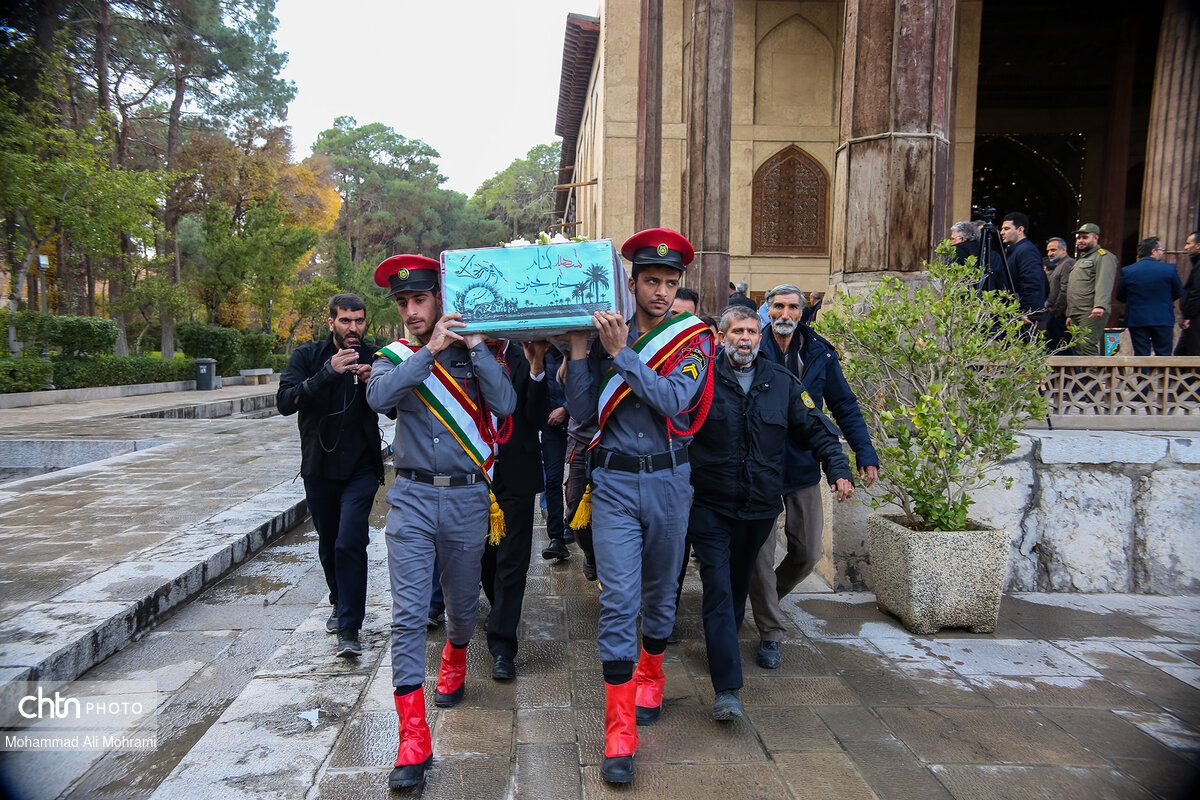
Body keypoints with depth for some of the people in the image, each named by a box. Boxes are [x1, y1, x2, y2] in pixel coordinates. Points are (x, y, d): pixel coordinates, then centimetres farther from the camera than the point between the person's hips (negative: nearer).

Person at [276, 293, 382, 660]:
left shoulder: (375, 358, 0)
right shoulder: (308, 356, -2)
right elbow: (285, 402, -15)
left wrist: (373, 383, -20)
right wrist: (328, 372, -26)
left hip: (361, 468, -2)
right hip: (319, 468, 2)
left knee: (350, 543, -13)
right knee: (328, 543, 16)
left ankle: (349, 630, -6)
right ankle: (340, 603, 40)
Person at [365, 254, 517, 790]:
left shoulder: (475, 352, 3)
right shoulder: (394, 357, 5)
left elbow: (504, 404, -14)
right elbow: (379, 397, -17)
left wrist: (474, 344, -14)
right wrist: (431, 350, -19)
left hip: (467, 497, 0)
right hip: (411, 495, 0)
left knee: (463, 601, 17)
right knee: (408, 613, -5)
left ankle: (454, 659, 50)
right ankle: (414, 739, 0)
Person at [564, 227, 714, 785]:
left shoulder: (694, 339, 0)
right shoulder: (605, 335, 4)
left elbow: (675, 399, -18)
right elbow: (582, 409, -2)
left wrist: (621, 353, -21)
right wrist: (578, 349, -11)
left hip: (668, 478, 1)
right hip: (615, 481, 0)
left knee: (660, 591, 17)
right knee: (618, 601, -5)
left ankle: (650, 676, 43)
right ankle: (619, 731, 2)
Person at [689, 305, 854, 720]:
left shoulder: (782, 382, 7)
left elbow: (816, 429, 11)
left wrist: (838, 469, -3)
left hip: (759, 508, 4)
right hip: (710, 505, -4)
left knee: (739, 584, 20)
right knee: (718, 588, -10)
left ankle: (722, 646, 44)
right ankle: (727, 689, -8)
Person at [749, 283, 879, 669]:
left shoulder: (819, 353, 1)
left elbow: (845, 406, 7)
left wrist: (865, 453, -1)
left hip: (803, 467, 3)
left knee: (808, 552, 10)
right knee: (760, 554, 1)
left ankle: (769, 597, 39)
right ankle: (770, 634, 18)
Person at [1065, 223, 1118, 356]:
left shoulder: (1103, 256, -1)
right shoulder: (1080, 260, 29)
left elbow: (1104, 284, -16)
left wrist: (1100, 306, -30)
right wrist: (1070, 314, 28)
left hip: (1092, 314, -9)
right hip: (1076, 315, 9)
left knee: (1087, 346, -20)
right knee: (1078, 349, 5)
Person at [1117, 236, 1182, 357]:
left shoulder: (1127, 271, -5)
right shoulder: (1169, 269, -6)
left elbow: (1120, 296, 5)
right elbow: (1179, 293, 6)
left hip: (1136, 320, 1)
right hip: (1163, 319, -1)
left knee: (1141, 356, 4)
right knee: (1164, 356, 9)